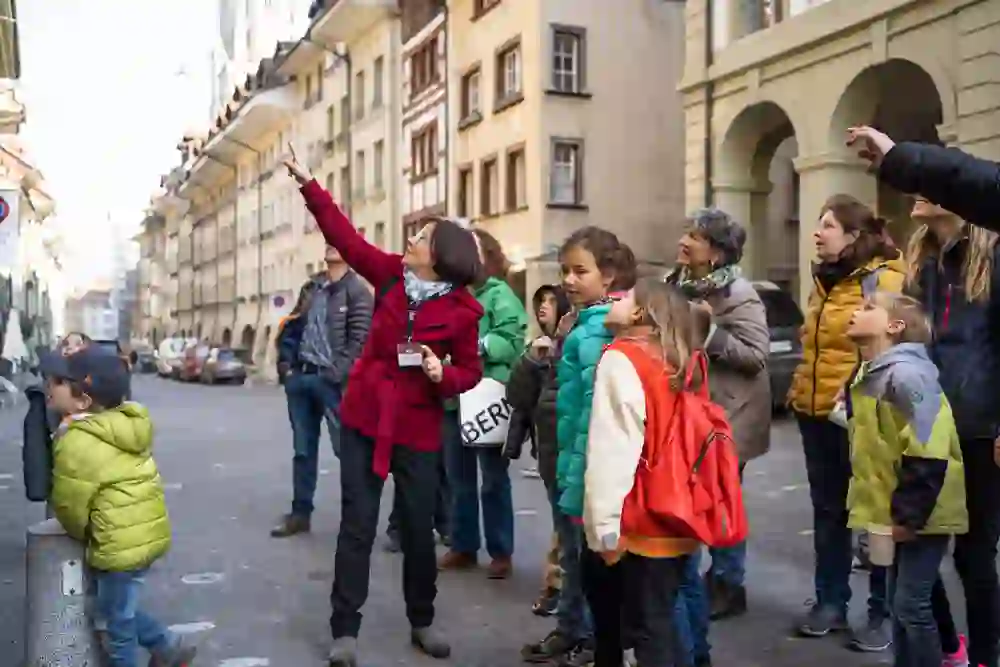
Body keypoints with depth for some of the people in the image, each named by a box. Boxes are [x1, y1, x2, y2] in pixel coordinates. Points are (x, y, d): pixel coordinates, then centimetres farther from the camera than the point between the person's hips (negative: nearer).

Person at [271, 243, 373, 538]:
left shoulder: (357, 291, -3)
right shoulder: (310, 287, 16)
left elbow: (359, 339, -11)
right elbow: (292, 327, 17)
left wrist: (337, 373, -19)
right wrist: (285, 363, 5)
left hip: (331, 380, -6)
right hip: (300, 376, 6)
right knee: (303, 449, 12)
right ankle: (300, 513, 20)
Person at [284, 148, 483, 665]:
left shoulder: (461, 311, -9)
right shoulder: (391, 275, 0)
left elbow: (471, 371, -3)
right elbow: (345, 235, 3)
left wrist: (443, 376, -23)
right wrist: (308, 184, 1)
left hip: (417, 429, -2)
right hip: (363, 419, 2)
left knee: (418, 527, 8)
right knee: (357, 525, 4)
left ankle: (422, 622, 28)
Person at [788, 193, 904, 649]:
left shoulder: (883, 278, -9)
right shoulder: (824, 278, 14)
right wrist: (800, 388, 16)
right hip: (816, 412, 7)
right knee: (827, 511, 14)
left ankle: (883, 612, 16)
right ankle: (830, 602, 26)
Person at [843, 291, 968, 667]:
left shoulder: (906, 372, -22)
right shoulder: (872, 373, 8)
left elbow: (928, 455, -26)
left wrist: (909, 515, -20)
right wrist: (895, 512, 15)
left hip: (921, 514, -9)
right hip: (899, 512, 9)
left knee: (911, 603, -3)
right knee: (903, 601, 16)